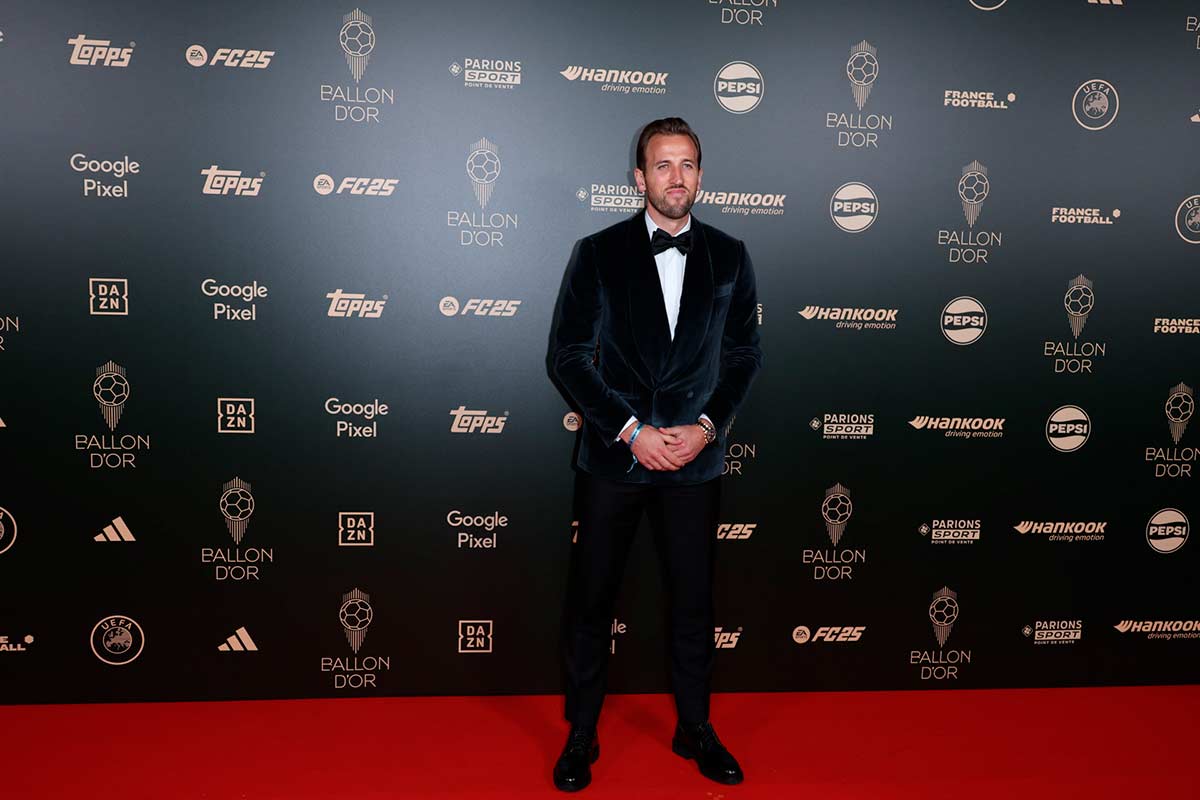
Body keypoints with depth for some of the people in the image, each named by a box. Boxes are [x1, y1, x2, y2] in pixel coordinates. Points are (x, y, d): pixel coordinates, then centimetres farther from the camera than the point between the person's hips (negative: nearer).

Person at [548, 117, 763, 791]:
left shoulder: (729, 257, 5)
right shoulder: (599, 254, -1)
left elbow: (745, 354, 7)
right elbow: (569, 354, -4)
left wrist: (707, 426, -8)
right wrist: (631, 430, -12)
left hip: (696, 458, 2)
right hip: (612, 456, -1)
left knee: (695, 602, 12)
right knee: (593, 602, 8)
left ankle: (696, 728, 30)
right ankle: (582, 735, 24)